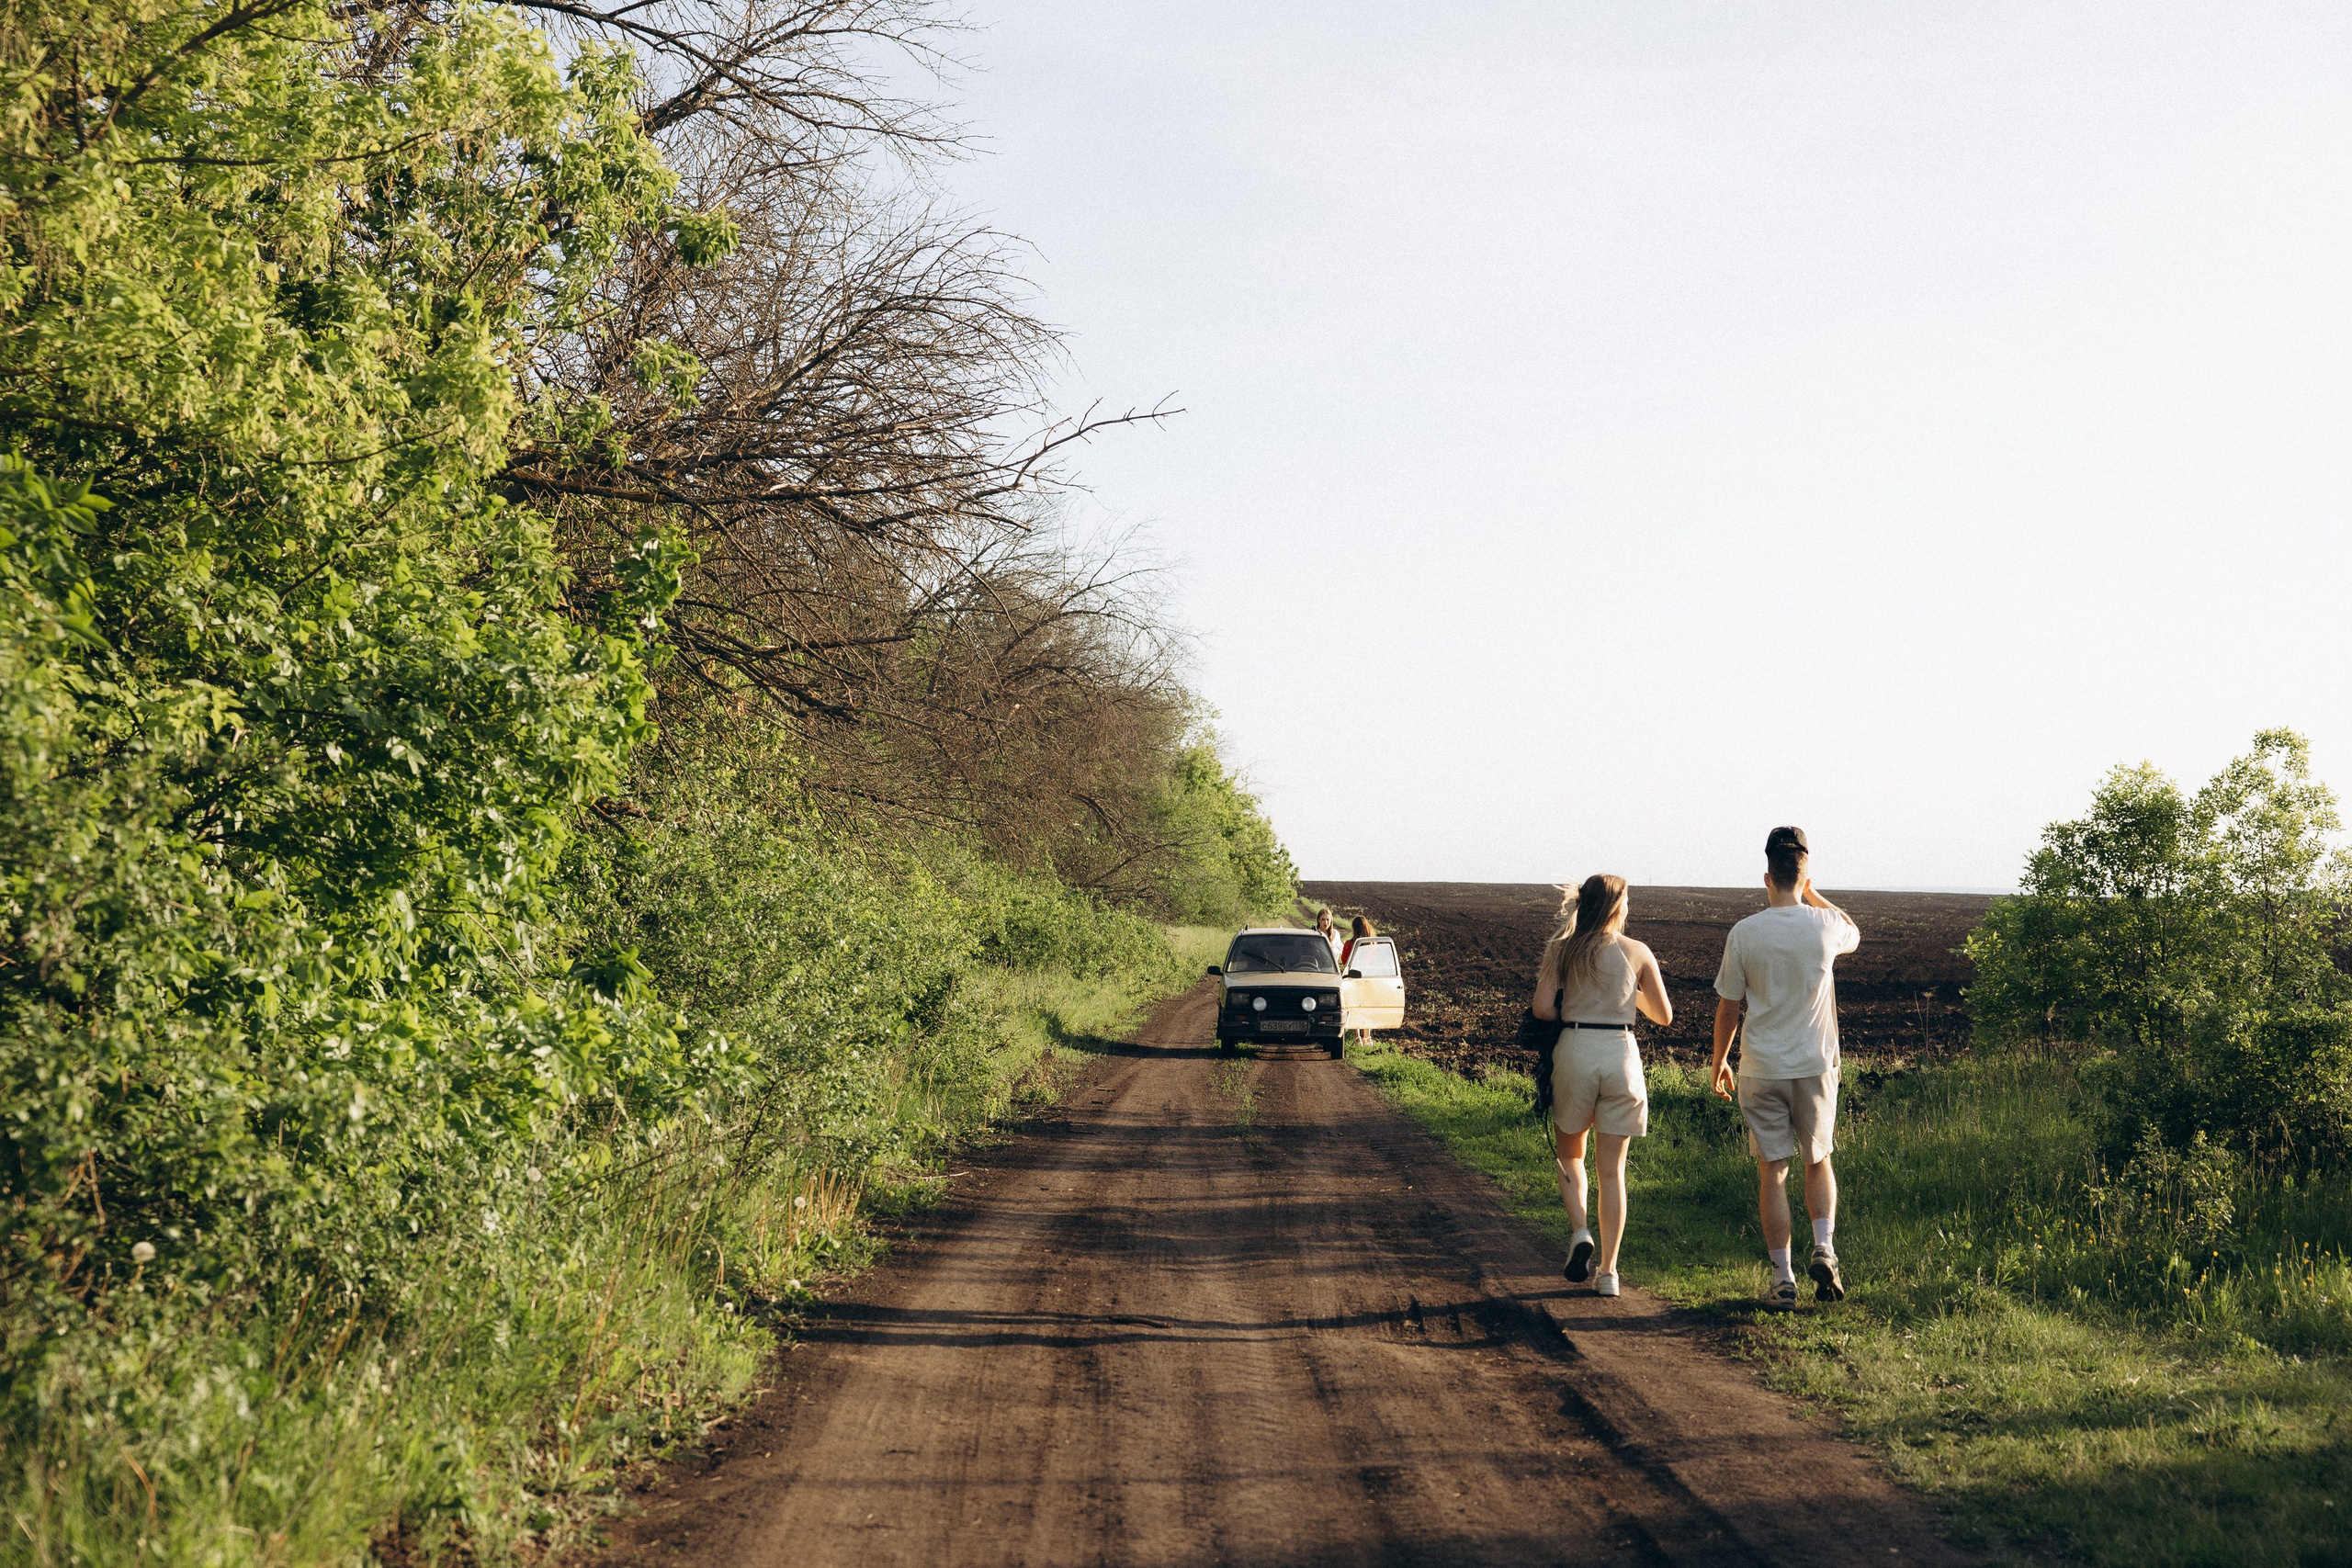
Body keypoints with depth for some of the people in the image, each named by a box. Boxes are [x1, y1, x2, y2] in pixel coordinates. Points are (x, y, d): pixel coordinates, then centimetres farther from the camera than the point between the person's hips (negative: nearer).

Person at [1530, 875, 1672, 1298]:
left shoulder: (1561, 950, 2)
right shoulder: (1638, 953, 3)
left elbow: (1542, 1009, -7)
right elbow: (1664, 1016, 10)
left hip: (1574, 1051, 0)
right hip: (1621, 1053, 0)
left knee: (1569, 1152, 21)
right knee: (1612, 1169, 6)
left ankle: (1580, 1231, -3)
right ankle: (1608, 1272, 4)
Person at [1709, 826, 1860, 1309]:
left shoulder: (1744, 933, -7)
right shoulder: (1825, 926, -5)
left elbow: (1727, 1008, 0)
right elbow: (1855, 932, 22)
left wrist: (1719, 1061, 14)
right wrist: (1812, 894, 20)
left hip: (1762, 1070, -1)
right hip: (1815, 1068, 1)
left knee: (1772, 1172, 5)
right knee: (1818, 1162, 18)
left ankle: (1783, 1278, 5)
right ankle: (1824, 1248, -2)